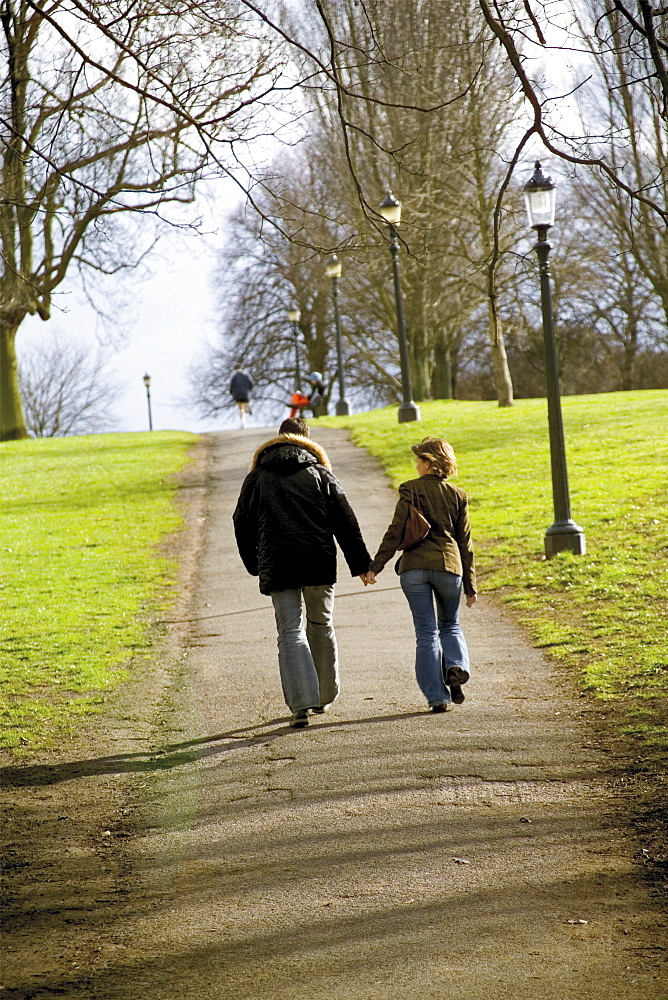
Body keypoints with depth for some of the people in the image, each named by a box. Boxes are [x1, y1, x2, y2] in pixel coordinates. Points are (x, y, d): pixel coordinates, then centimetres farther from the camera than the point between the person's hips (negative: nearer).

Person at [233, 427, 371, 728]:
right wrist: (360, 564, 8)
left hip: (276, 567, -1)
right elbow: (345, 523, 5)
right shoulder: (321, 474, 9)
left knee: (290, 632, -2)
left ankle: (301, 704, -17)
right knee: (321, 626, 18)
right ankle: (325, 696, 28)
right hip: (319, 564, 1)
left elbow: (243, 525, 13)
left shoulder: (256, 478, 10)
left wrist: (255, 565, 24)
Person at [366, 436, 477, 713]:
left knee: (426, 633, 5)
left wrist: (375, 566, -3)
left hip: (414, 567, -2)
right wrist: (470, 586, 15)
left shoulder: (410, 489, 0)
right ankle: (456, 668, -8)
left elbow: (395, 532, -6)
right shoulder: (457, 495, 9)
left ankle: (438, 696, 1)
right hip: (449, 566, 2)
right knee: (450, 625, 21)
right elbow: (465, 543, 11)